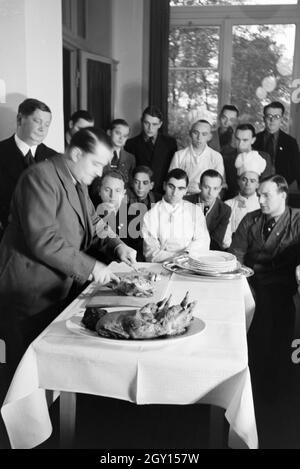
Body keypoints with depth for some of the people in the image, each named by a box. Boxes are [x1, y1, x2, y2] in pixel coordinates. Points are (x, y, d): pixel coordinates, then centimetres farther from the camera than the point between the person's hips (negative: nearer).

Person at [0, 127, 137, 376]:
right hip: (29, 293, -8)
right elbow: (42, 239, -26)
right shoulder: (41, 177, -18)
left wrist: (116, 245, -1)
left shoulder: (78, 182, 10)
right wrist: (90, 266, -22)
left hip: (59, 288, 8)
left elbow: (93, 222, 19)